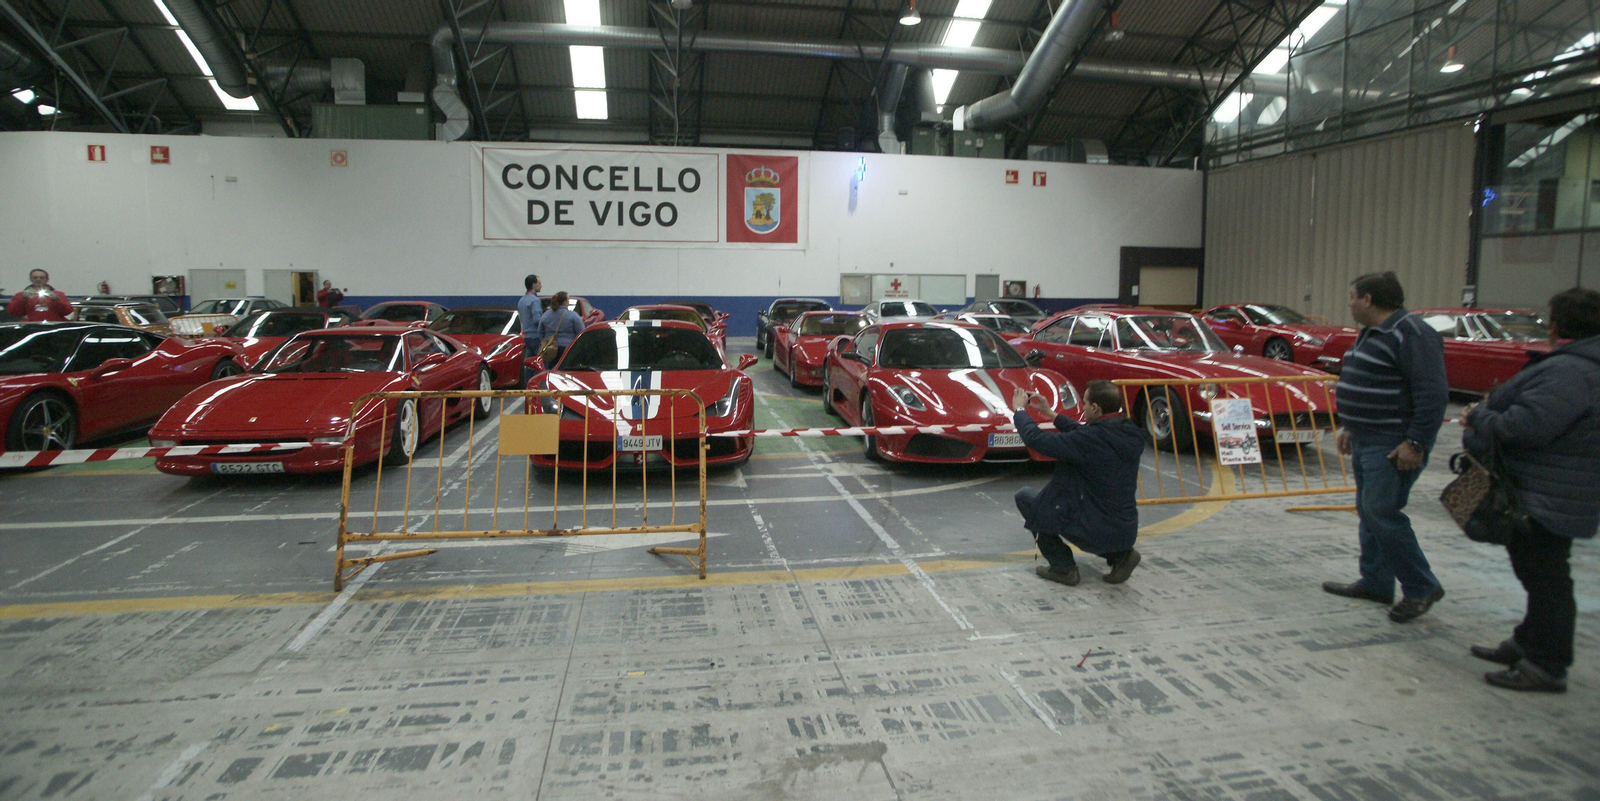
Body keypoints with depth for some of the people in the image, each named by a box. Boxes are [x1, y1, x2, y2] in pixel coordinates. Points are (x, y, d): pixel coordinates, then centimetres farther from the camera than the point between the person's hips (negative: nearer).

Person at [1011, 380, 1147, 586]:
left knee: (1025, 496, 6)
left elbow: (1036, 439, -19)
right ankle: (1120, 555, 17)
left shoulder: (1091, 439, -24)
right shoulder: (1131, 434, 0)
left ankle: (1063, 567, 9)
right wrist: (1050, 413, 21)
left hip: (1095, 533, -8)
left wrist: (1019, 410, -2)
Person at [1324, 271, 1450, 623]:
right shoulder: (1372, 333, 16)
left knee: (1381, 513, -9)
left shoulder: (1411, 335, -16)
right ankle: (1375, 583, 23)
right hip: (1367, 441, 11)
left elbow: (1433, 394, -22)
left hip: (1394, 445, -10)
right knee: (1369, 512, 14)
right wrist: (1350, 427, 23)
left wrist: (1416, 443, -23)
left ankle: (1421, 588, 5)